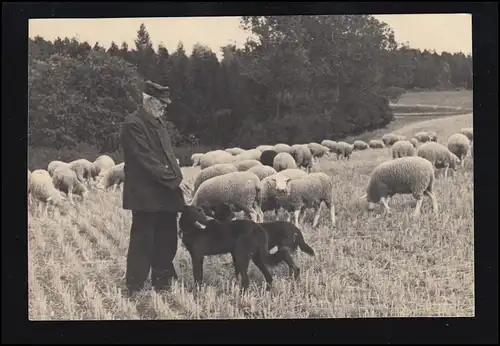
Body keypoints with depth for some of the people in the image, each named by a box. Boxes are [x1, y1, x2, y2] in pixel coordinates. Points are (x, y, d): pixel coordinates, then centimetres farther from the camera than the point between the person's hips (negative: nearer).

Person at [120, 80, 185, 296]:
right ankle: (134, 289, 6)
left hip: (166, 195, 9)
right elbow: (147, 161, -19)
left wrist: (177, 178, 6)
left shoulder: (158, 122, 16)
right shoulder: (133, 124, -13)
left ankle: (162, 285, 23)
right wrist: (174, 180, -18)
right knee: (143, 243, -3)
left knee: (167, 242, 12)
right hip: (146, 196, -8)